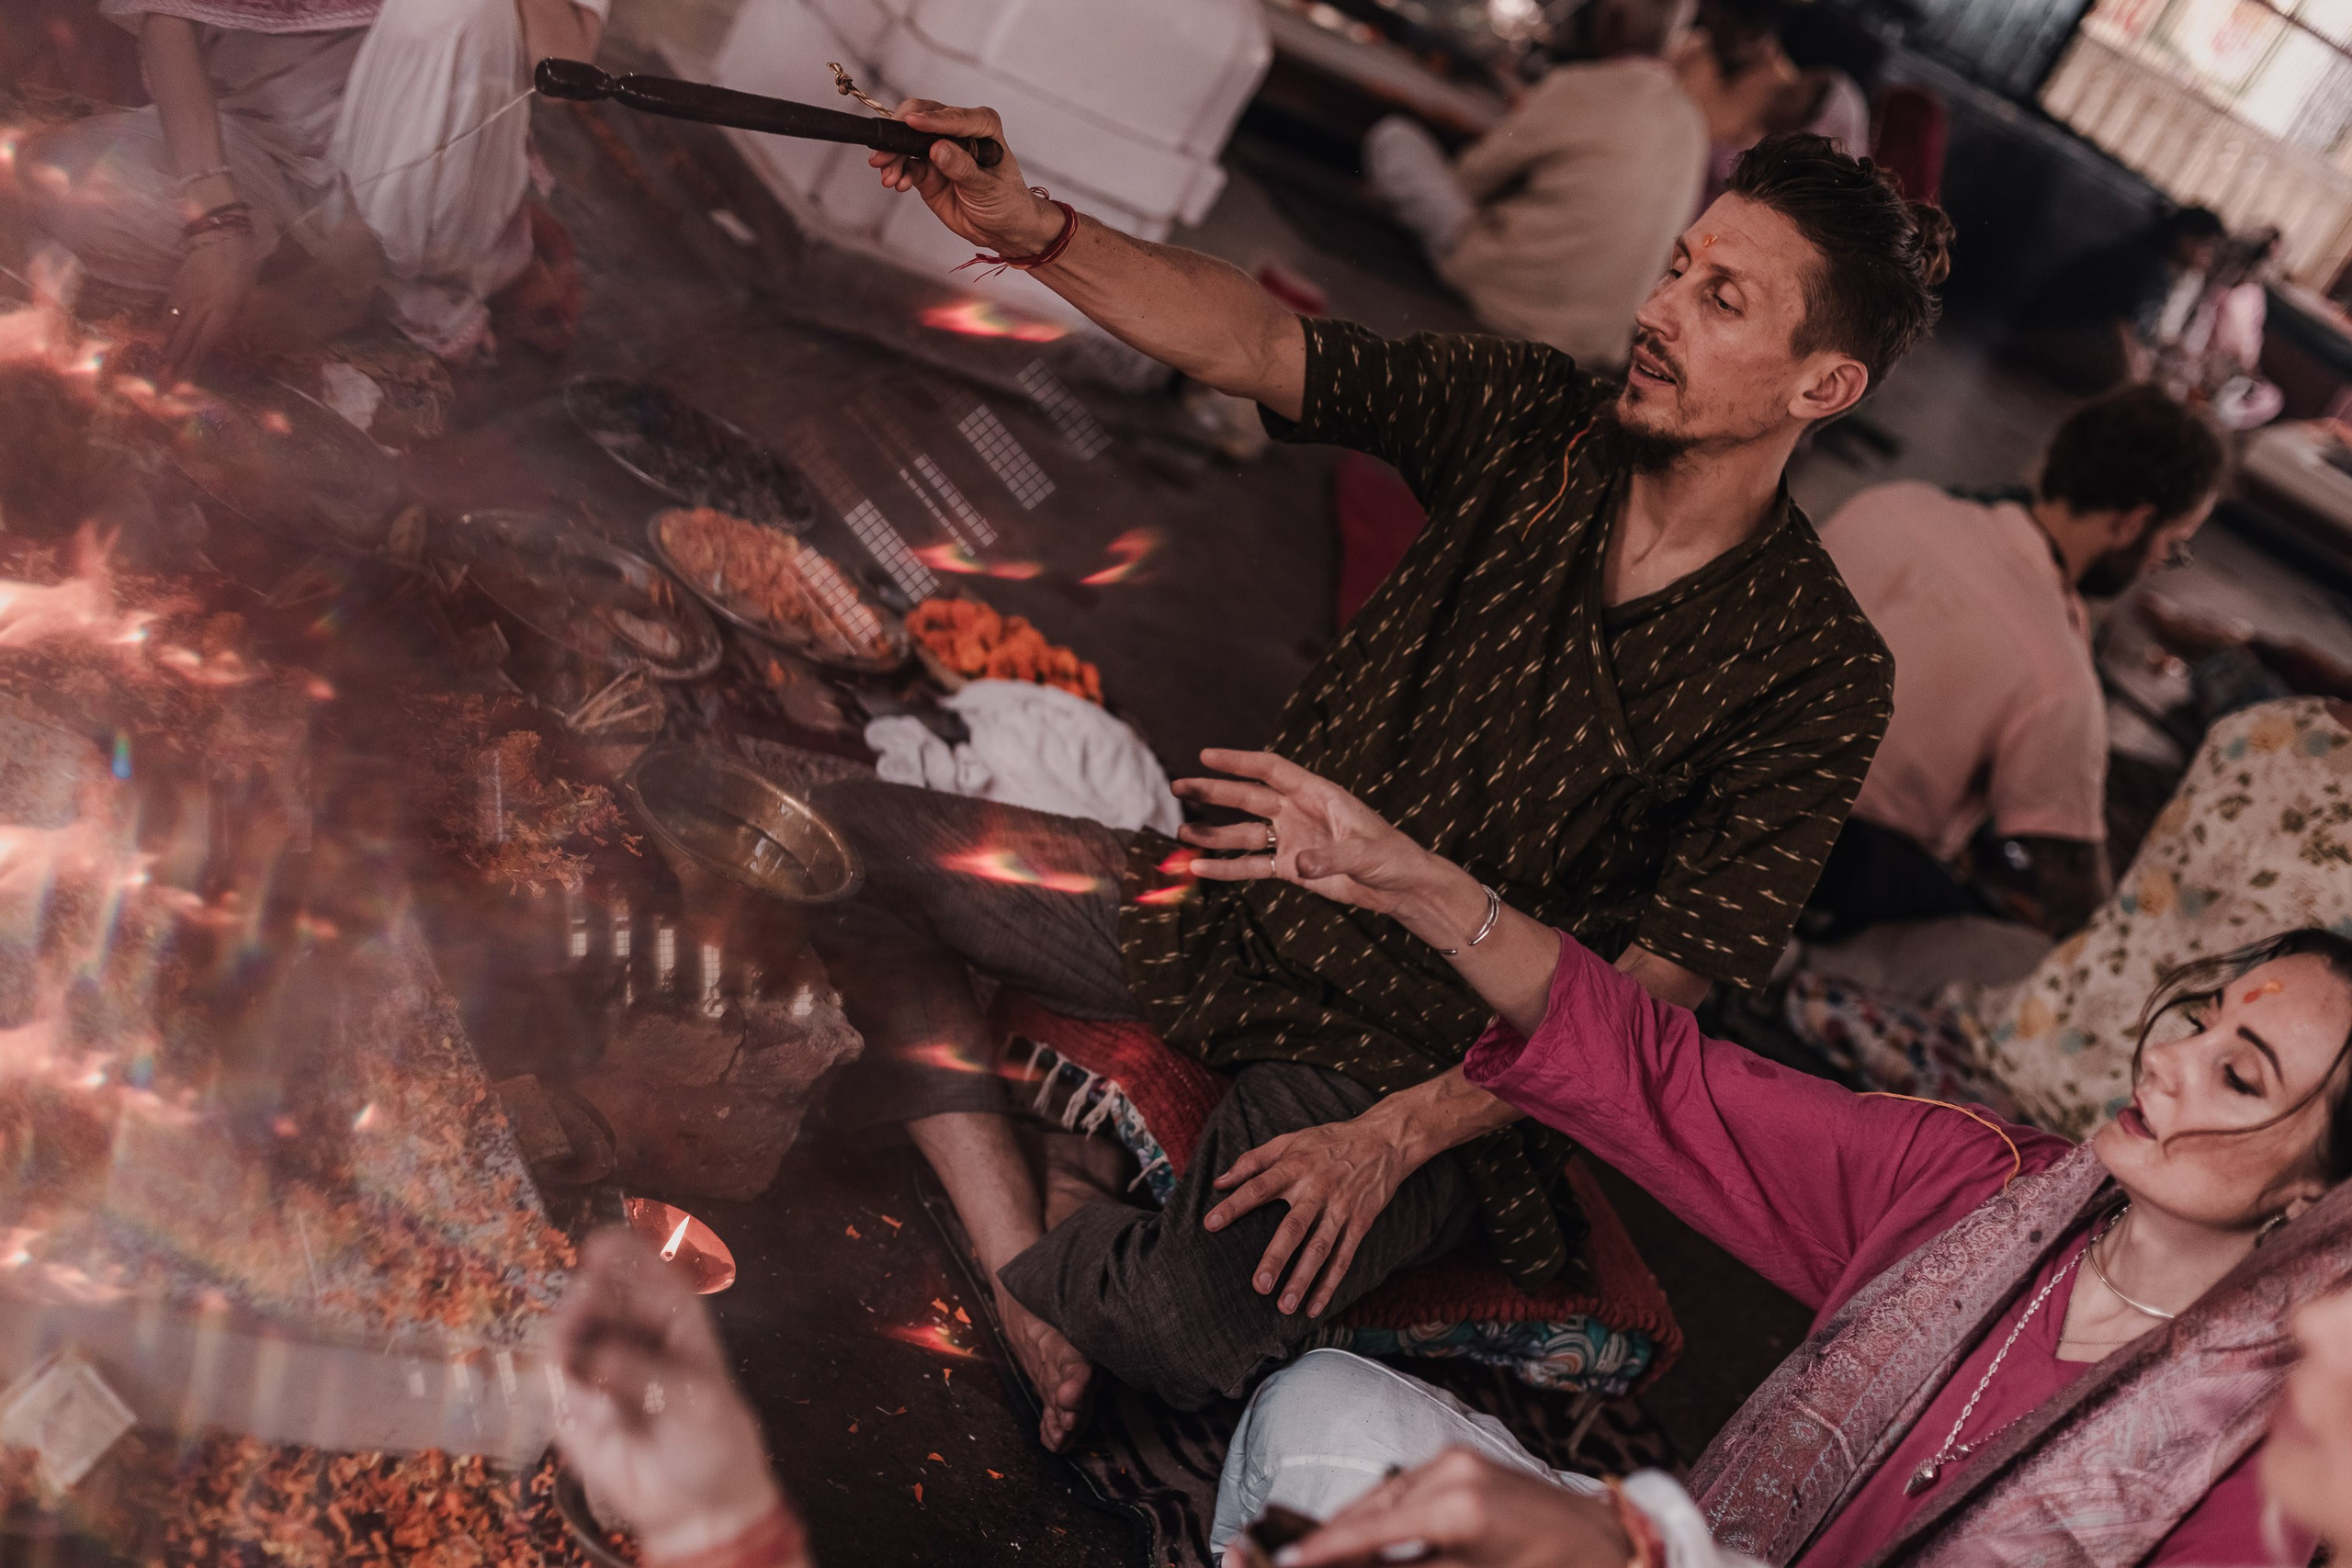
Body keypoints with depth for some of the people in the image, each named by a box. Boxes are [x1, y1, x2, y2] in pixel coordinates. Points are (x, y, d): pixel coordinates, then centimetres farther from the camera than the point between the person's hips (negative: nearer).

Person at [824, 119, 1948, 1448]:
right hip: (1239, 907, 6)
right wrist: (1031, 231, -30)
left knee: (1185, 1331, -32)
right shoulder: (1534, 421, -2)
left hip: (1418, 1059, -5)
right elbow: (1253, 345, -13)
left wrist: (1398, 1134, -26)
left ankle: (1083, 1252, 5)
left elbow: (1650, 993, -16)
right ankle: (1029, 1281, -7)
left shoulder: (1817, 675, -14)